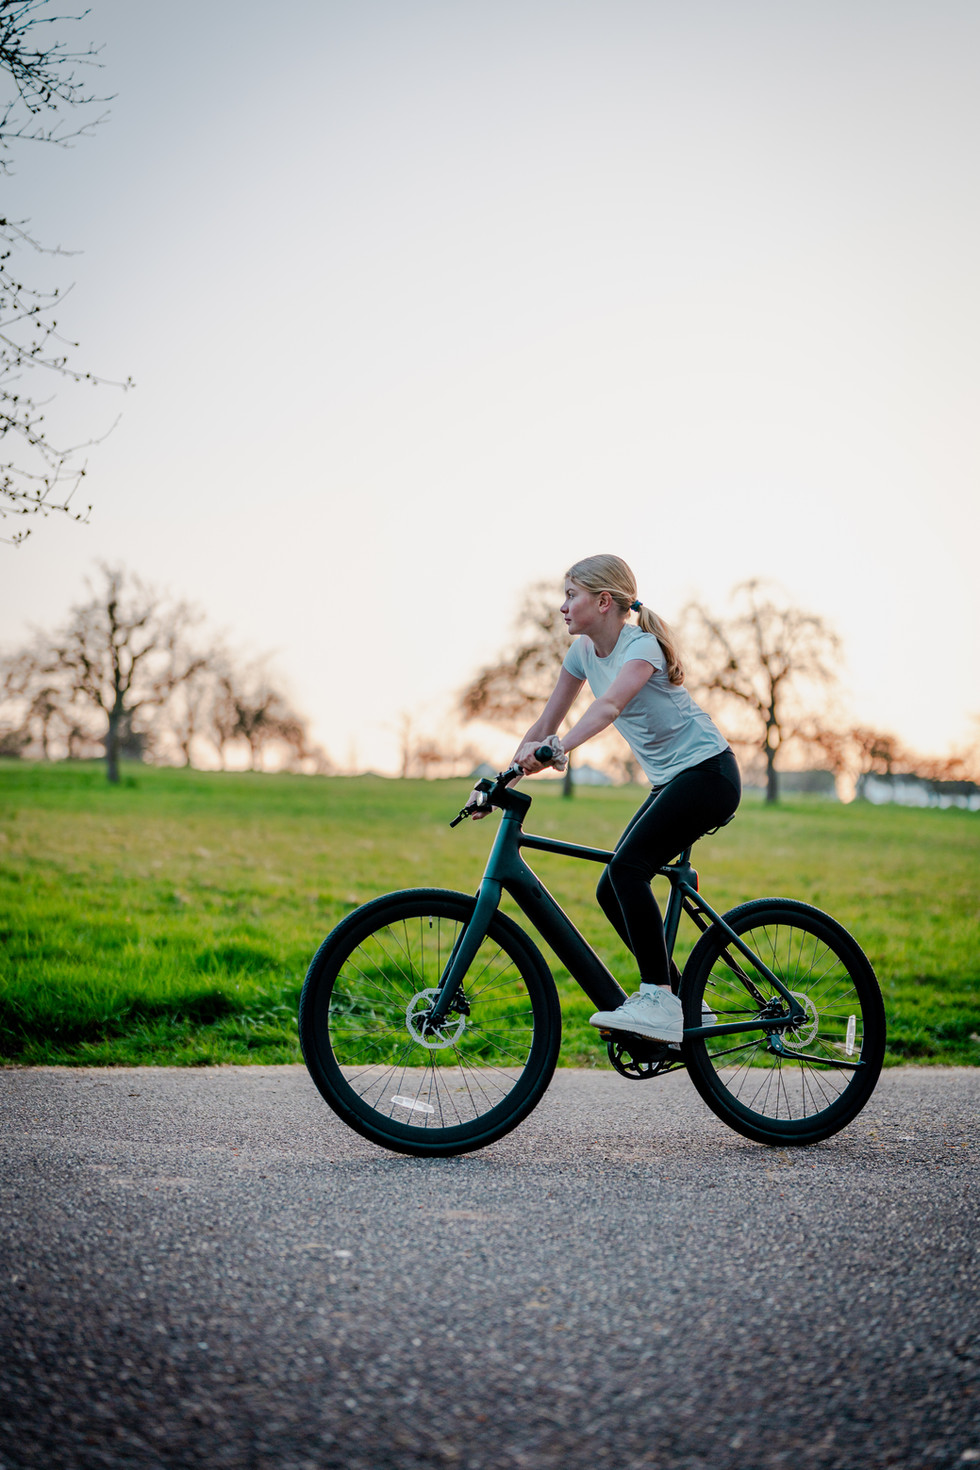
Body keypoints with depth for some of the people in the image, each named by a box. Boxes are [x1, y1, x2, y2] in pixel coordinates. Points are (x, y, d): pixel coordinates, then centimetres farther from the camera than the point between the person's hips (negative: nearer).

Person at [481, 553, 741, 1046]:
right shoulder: (584, 650, 6)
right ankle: (685, 1005, 11)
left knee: (626, 867, -25)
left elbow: (608, 706, -36)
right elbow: (547, 721, 10)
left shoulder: (641, 646, -18)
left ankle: (658, 999, -22)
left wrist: (557, 750, -50)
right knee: (612, 891, 1)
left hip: (707, 773, -9)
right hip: (669, 782, 9)